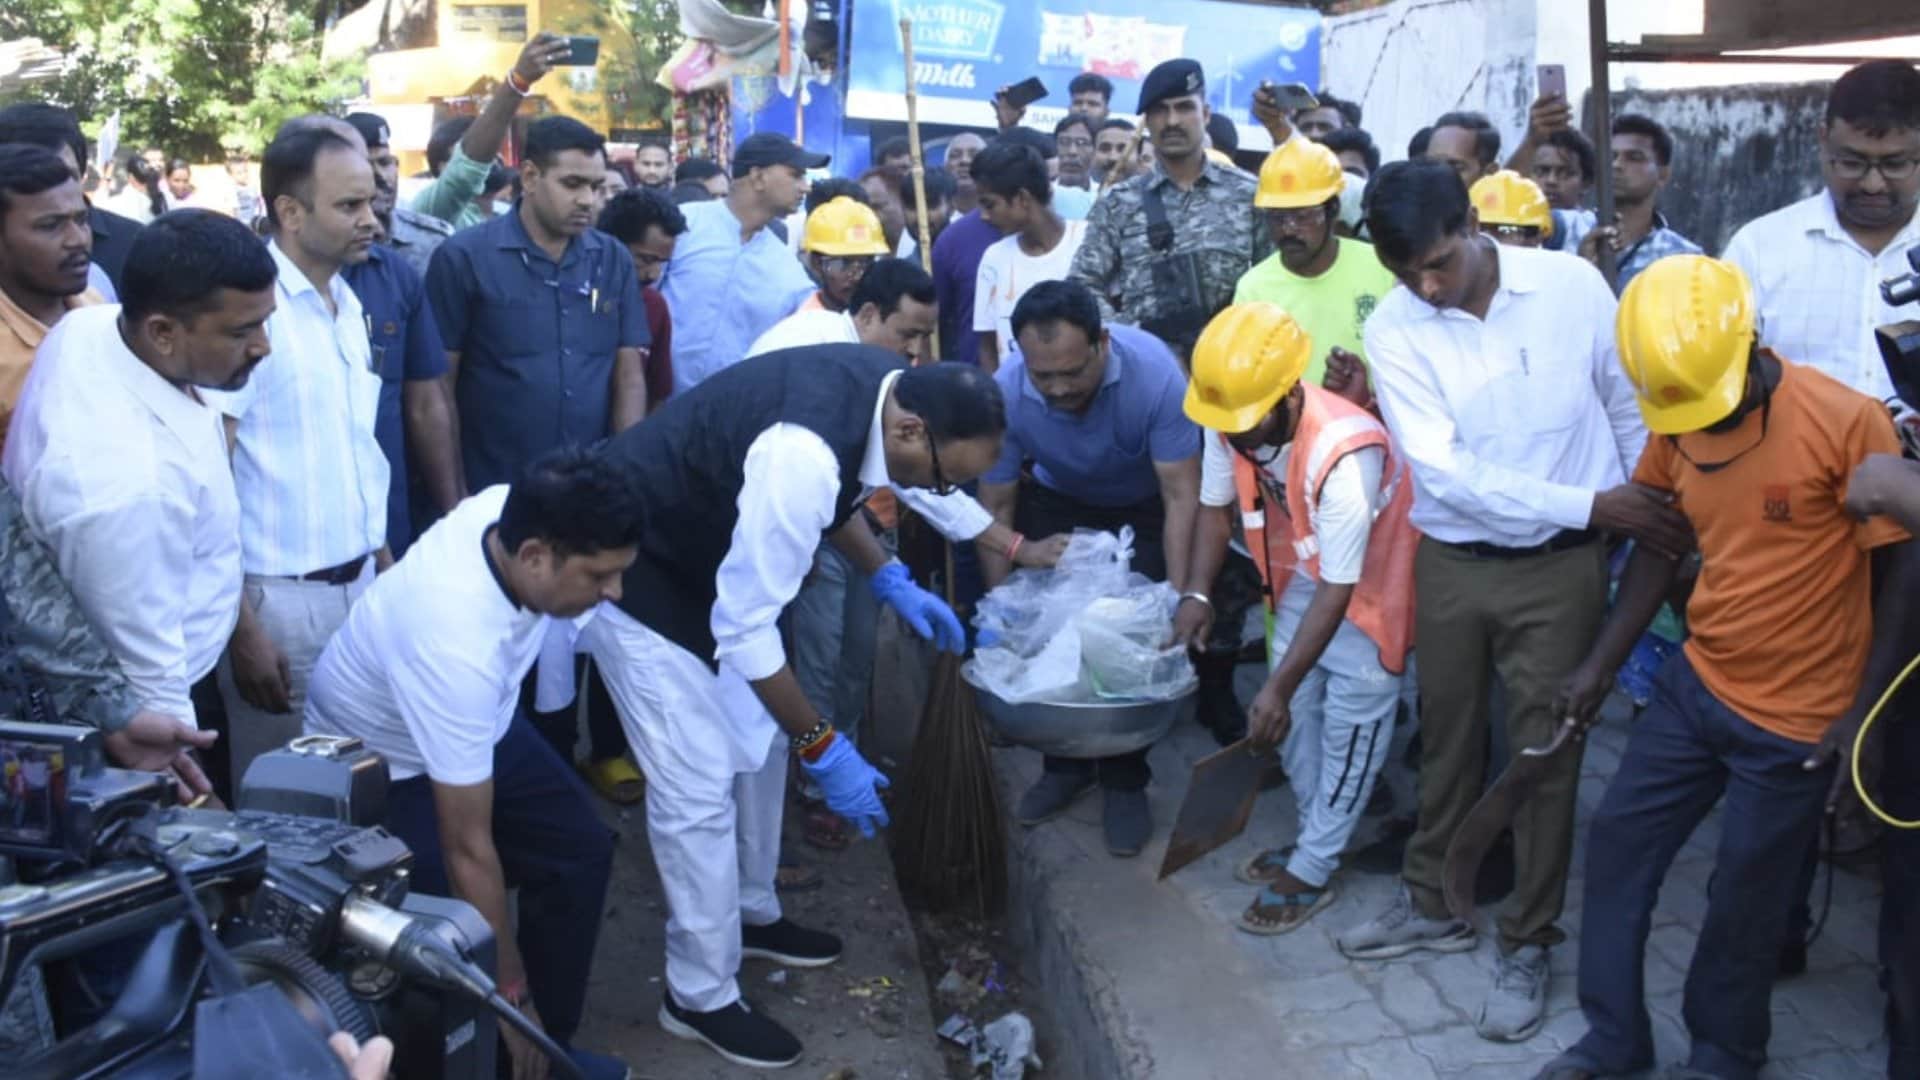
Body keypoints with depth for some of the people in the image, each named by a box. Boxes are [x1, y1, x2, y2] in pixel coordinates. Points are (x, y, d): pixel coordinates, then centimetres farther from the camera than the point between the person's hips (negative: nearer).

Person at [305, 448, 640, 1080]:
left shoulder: (517, 509, -26)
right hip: (378, 760, -7)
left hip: (475, 723, 7)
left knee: (579, 850, -1)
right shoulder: (459, 647, -44)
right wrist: (511, 996, -28)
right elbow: (469, 852, -36)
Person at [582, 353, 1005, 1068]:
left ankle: (751, 914, 37)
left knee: (760, 739, 16)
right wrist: (822, 749, -23)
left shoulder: (889, 386, -11)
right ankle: (701, 997, 12)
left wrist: (889, 579, 1)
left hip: (703, 548, 9)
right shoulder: (803, 456, -39)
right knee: (699, 783, -5)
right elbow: (746, 632, -31)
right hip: (634, 570, -9)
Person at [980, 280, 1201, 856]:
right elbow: (996, 509, -20)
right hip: (1058, 501, 2)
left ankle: (1125, 782, 11)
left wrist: (1180, 593, -38)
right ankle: (1066, 763, 21)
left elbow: (1181, 494, -32)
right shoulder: (1005, 393, -31)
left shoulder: (1154, 371, -37)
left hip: (1144, 506, -2)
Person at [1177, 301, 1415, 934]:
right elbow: (1216, 506, -2)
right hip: (1301, 577, 7)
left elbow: (1338, 591, -34)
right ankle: (1319, 839, 35)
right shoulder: (1227, 423, -22)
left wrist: (1277, 688, -32)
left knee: (1349, 730, 3)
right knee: (1294, 716, 15)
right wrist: (1197, 594, -17)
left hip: (1368, 588, -6)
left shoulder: (1344, 454, -40)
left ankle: (1311, 872, 17)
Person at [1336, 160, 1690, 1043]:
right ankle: (1433, 904, 36)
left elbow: (1632, 412, 3)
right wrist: (1591, 504, -22)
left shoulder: (1572, 285, -11)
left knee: (1545, 750, 6)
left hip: (1560, 566, -1)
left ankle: (1527, 943, 23)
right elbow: (1441, 471, -19)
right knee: (1447, 739, 16)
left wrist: (1657, 519, 8)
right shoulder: (1392, 331, -11)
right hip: (1449, 563, 1)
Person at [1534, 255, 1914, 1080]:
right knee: (1618, 844, 9)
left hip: (1797, 718, -5)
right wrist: (1602, 662, 6)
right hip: (1696, 685, 6)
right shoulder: (1673, 424, -3)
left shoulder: (1847, 422, -19)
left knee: (1743, 894, 8)